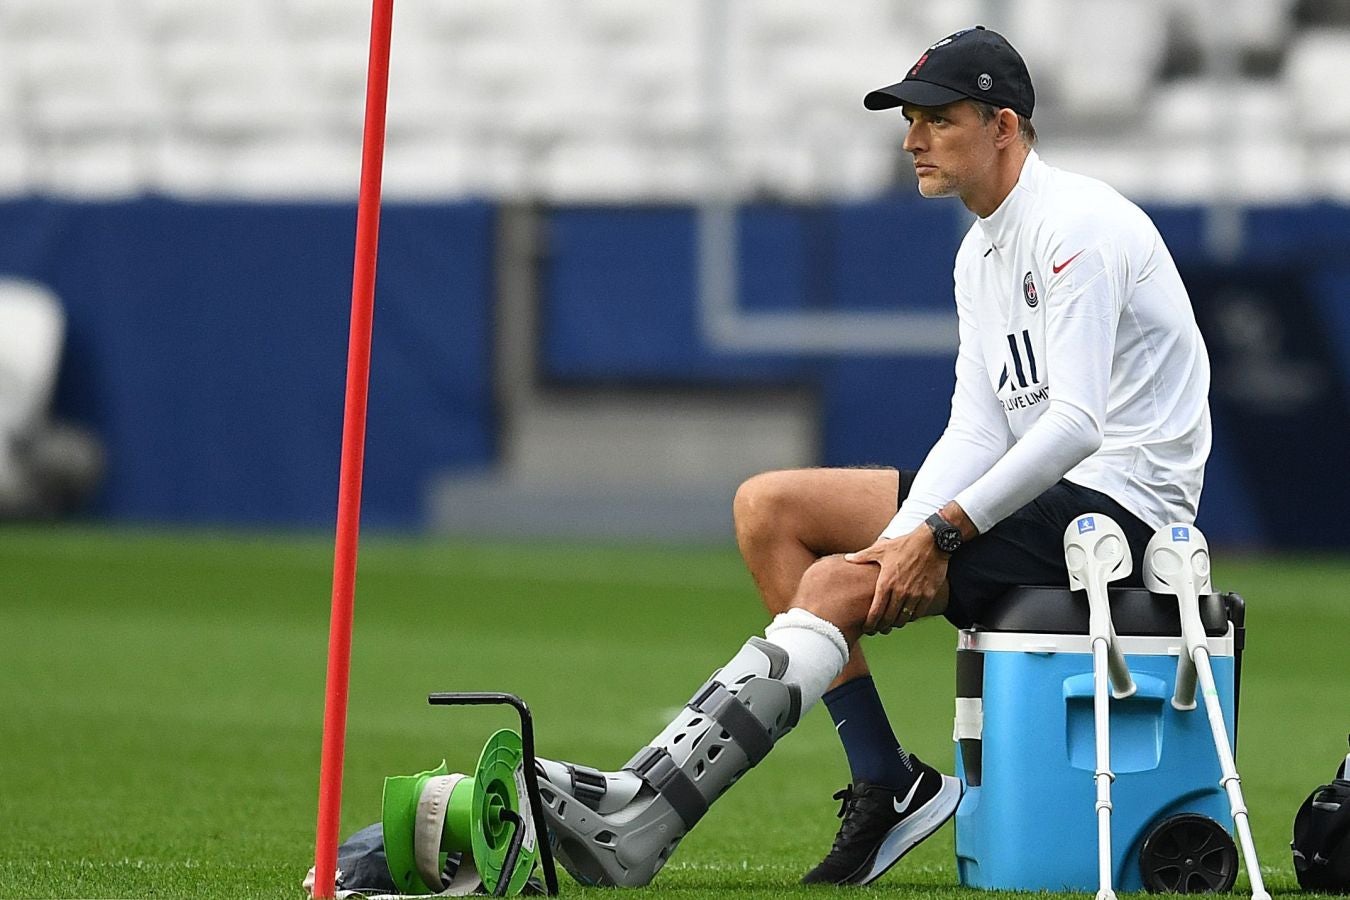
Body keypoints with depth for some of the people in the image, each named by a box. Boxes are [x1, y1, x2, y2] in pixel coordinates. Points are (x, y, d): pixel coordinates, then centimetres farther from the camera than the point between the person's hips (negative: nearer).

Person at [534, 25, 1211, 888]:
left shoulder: (1077, 227, -15)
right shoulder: (982, 251, 15)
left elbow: (1076, 424, -25)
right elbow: (981, 429, 7)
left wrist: (939, 533, -27)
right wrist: (903, 539, -10)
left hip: (1119, 501, -10)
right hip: (1039, 490, 10)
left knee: (837, 584, -25)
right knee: (767, 507, 4)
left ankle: (636, 821, -33)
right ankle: (886, 786, -4)